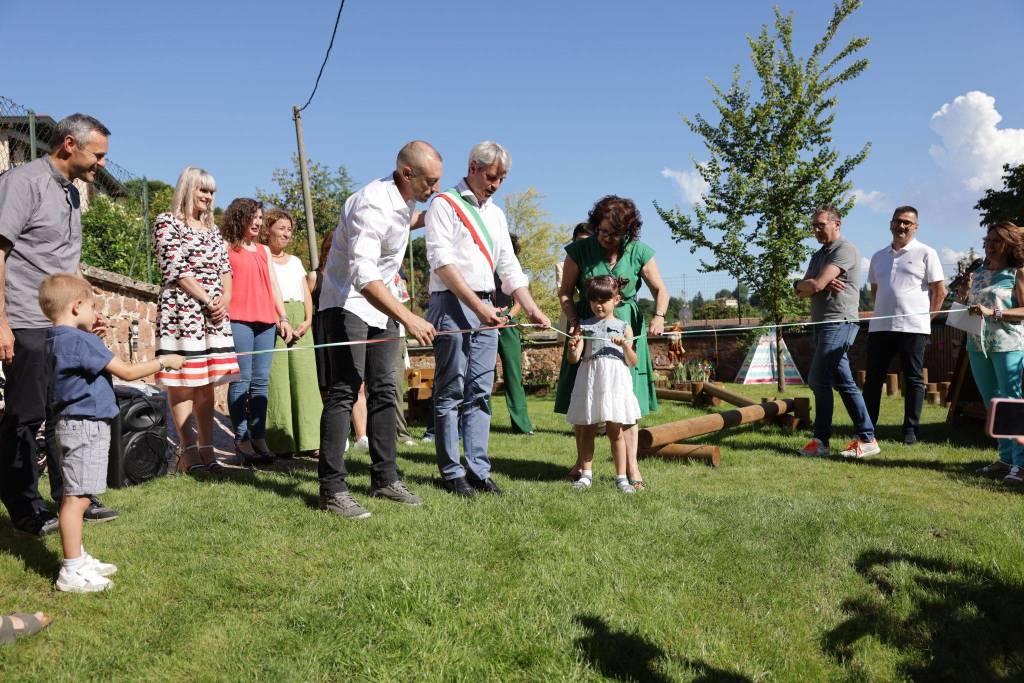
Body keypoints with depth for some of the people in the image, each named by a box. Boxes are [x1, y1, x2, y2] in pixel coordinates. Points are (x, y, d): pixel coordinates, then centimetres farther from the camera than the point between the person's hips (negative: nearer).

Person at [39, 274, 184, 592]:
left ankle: (78, 559, 28)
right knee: (76, 498, -6)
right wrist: (164, 361, -5)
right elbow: (127, 372, -15)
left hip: (76, 425, 10)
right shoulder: (82, 341, -18)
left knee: (76, 497, 17)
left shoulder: (57, 340, 11)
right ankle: (72, 572, 0)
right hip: (85, 426, -10)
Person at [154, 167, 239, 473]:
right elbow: (174, 269, -8)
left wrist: (225, 297, -3)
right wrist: (207, 299, -12)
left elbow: (224, 266, 16)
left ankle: (207, 450, 9)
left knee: (207, 383, 6)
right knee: (182, 382, -5)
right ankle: (189, 453, -3)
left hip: (215, 312, 7)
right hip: (181, 310, -7)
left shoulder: (211, 228, 21)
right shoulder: (167, 222, 1)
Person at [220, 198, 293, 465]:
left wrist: (283, 317, 12)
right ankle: (242, 441, -5)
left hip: (266, 322, 6)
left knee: (261, 380, 3)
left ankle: (259, 438, 5)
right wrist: (222, 313, -12)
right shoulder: (226, 247, 6)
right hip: (238, 320, -6)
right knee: (241, 379, -8)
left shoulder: (264, 250, 24)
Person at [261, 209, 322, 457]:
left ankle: (307, 439, 0)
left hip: (300, 320, 5)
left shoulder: (295, 261, 24)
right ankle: (280, 442, -8)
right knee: (276, 378, -10)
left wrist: (308, 320, 1)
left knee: (304, 375, -1)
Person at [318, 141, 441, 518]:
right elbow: (363, 274, -39)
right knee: (345, 391, -12)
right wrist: (408, 317, -48)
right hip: (347, 302, -9)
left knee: (384, 391, 8)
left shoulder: (405, 200, 2)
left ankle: (385, 478, 15)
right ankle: (332, 489, -7)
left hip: (382, 304, 9)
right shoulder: (372, 205, -27)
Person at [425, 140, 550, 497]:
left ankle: (478, 470, 10)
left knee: (480, 392, 6)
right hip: (452, 305, -6)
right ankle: (452, 473, 4)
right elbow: (442, 261, -12)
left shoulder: (496, 213, 20)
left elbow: (509, 267, 19)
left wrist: (531, 309, 6)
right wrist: (477, 306, -20)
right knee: (451, 391, -3)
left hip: (486, 308, 7)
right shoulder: (444, 204, -1)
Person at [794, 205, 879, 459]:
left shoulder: (845, 250, -9)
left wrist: (801, 284, 3)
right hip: (823, 324, 10)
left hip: (839, 322, -10)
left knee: (820, 381, -10)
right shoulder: (818, 255, 21)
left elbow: (815, 286, -19)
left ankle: (821, 441, -3)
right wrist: (822, 284, -10)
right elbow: (802, 291, 10)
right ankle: (867, 438, 12)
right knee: (843, 383, 8)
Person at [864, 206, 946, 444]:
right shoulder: (879, 257, 15)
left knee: (913, 379, 3)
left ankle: (911, 430, 9)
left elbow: (940, 291, 0)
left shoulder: (926, 253, 1)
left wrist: (926, 318, -3)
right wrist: (884, 311, 14)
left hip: (913, 327, -4)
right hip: (880, 326, 5)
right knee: (873, 378, 5)